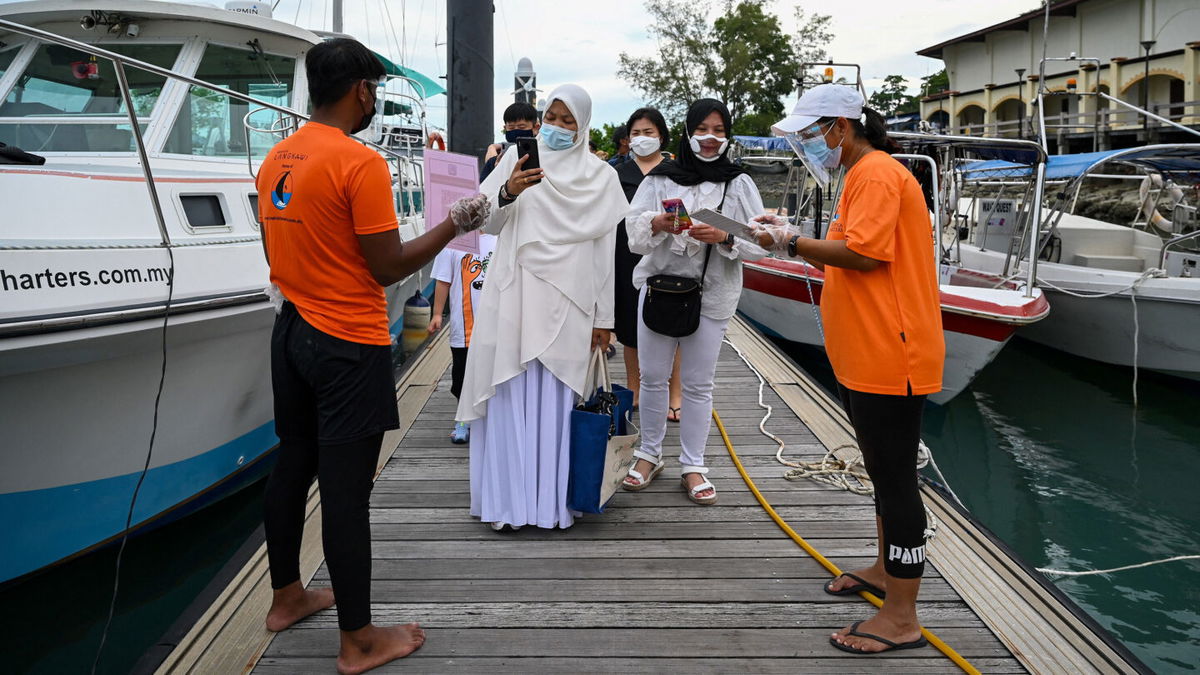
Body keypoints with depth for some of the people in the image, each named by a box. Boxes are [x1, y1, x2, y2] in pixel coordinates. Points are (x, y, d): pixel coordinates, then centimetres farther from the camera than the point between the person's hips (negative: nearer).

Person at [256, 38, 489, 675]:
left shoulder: (276, 158, 7)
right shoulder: (361, 162, -17)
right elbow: (389, 268, -16)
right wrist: (455, 224, -5)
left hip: (291, 333, 8)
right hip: (349, 347, -8)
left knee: (292, 467, 19)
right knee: (345, 490, -1)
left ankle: (286, 597, 37)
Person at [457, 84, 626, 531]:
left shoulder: (599, 177, 8)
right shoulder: (518, 159, 7)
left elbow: (605, 252, 7)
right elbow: (490, 224, 2)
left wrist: (603, 318, 5)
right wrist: (508, 193, -19)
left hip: (566, 306, 0)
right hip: (515, 300, 0)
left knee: (556, 404, 2)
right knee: (511, 399, 1)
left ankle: (553, 500, 13)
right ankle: (507, 500, 10)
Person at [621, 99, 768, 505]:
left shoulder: (739, 184, 3)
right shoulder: (661, 178, 3)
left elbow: (759, 243, -1)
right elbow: (634, 229, -5)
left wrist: (725, 238, -20)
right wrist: (657, 224, -26)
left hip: (712, 295, -1)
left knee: (698, 383, 6)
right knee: (652, 377, 7)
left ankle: (693, 466, 17)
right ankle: (650, 454, 25)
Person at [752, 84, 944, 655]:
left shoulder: (877, 174, -14)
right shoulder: (862, 175, 20)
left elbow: (863, 254, -24)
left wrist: (793, 242, -14)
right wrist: (793, 237, 8)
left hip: (888, 357, -11)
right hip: (864, 356, 11)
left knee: (895, 478, -5)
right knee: (882, 470, 21)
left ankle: (901, 619, 4)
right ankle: (886, 570, 38)